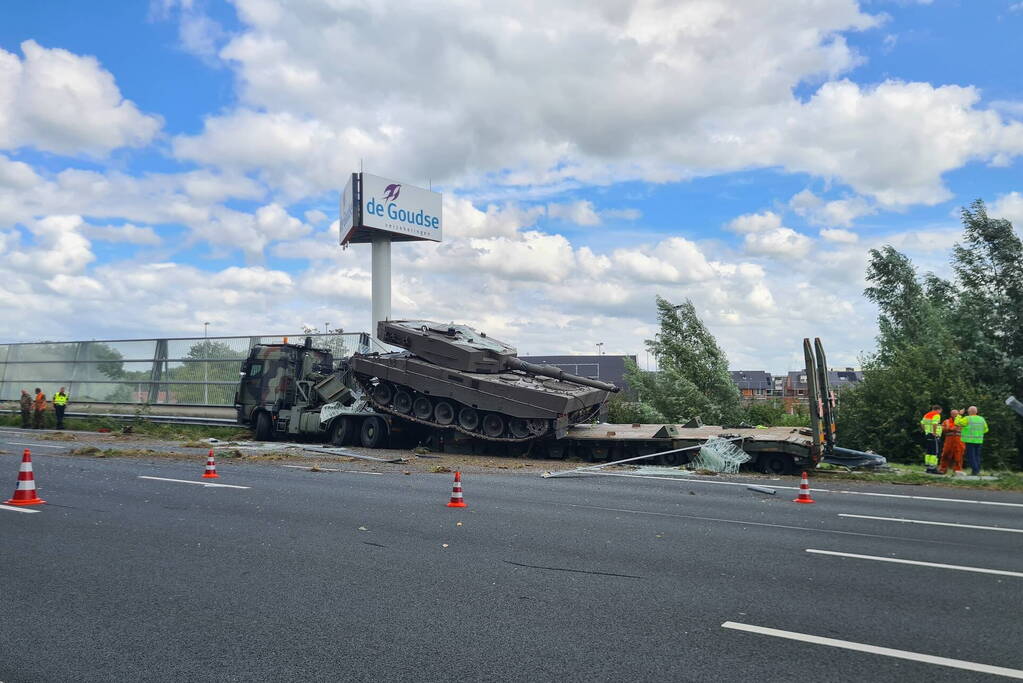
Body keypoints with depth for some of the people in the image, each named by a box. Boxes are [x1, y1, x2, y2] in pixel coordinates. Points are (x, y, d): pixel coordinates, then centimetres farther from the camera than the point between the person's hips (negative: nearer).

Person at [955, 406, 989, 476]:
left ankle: (975, 470, -8)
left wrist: (959, 415, 7)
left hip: (970, 441, -5)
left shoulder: (967, 419, -9)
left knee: (971, 456, -3)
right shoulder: (982, 419, 8)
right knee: (977, 456, 12)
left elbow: (957, 423, -2)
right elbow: (985, 429, 16)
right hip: (979, 441, 5)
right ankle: (977, 470, 10)